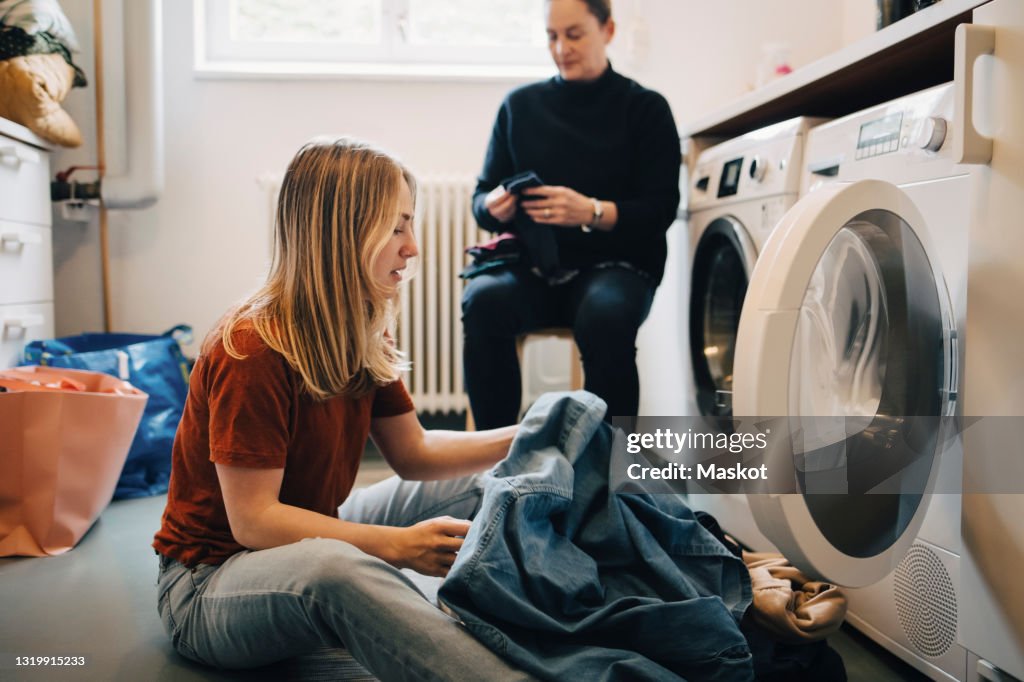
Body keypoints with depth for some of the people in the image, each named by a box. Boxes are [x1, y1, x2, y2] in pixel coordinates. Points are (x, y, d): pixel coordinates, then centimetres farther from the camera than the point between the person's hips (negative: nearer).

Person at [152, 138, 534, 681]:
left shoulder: (360, 340, 0)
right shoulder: (253, 351, -25)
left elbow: (413, 452, 6)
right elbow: (254, 520, -26)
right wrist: (397, 545, -33)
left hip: (306, 543, 9)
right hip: (210, 581, -9)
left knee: (480, 483, 6)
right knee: (334, 565, -42)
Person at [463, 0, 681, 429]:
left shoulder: (646, 109, 6)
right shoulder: (520, 105, 13)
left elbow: (661, 210, -4)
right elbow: (481, 197, 13)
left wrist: (592, 212, -22)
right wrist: (494, 207, -13)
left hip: (614, 263, -2)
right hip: (534, 265, 2)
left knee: (606, 313, -36)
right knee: (483, 298, -31)